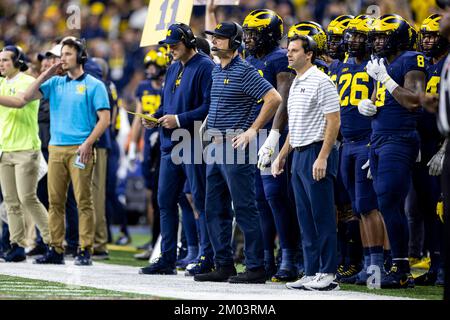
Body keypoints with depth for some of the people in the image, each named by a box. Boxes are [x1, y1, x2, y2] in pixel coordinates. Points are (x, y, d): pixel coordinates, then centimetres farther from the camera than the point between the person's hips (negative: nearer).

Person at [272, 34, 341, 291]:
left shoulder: (321, 82, -10)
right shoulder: (296, 84, 18)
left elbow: (334, 122, -15)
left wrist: (322, 157, -21)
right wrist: (282, 155, 22)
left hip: (317, 152, -9)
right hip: (299, 155, 9)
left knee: (323, 217, -7)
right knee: (306, 219, 9)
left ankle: (328, 274, -5)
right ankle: (312, 273, 12)